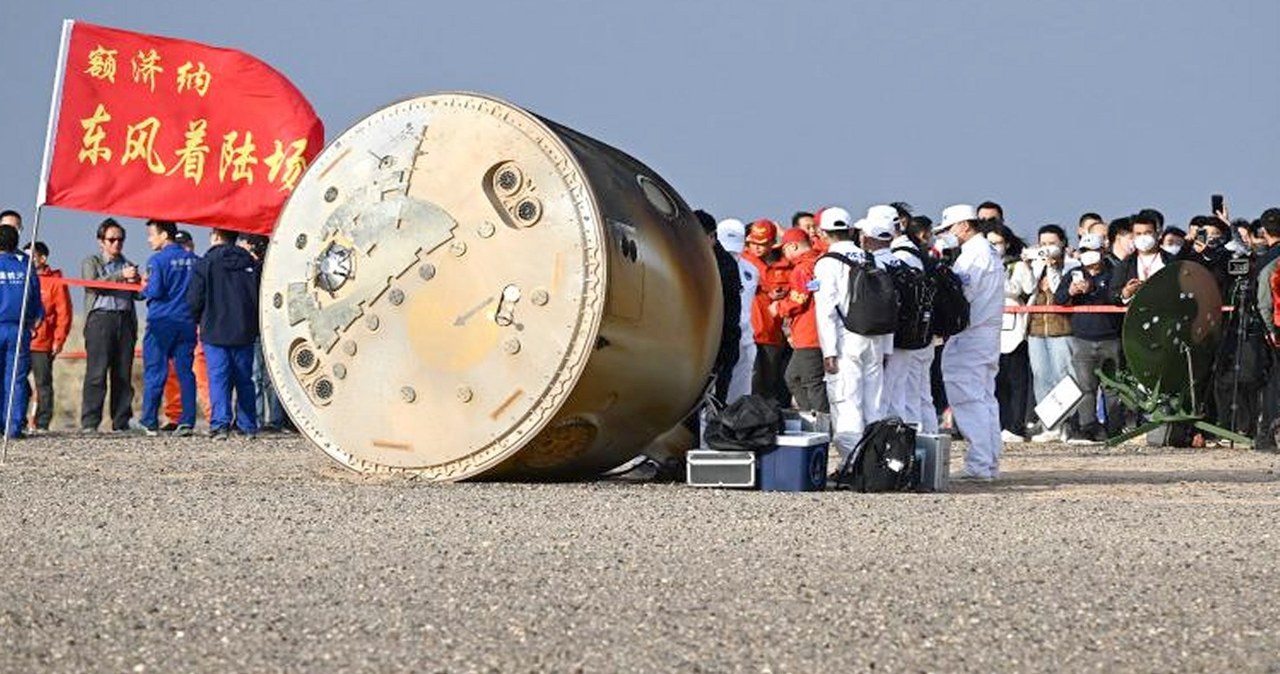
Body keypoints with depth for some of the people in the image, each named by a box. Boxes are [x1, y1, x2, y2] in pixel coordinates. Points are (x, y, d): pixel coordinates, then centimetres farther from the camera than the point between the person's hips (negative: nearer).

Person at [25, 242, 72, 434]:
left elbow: (64, 314, -3)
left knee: (43, 384, 1)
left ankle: (42, 424, 5)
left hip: (42, 344, -4)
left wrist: (59, 340, -9)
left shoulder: (55, 282, 1)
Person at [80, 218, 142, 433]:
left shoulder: (127, 265, 23)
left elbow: (137, 295, 19)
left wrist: (138, 282, -4)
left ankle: (121, 422, 3)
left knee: (123, 374, 1)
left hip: (125, 319, 4)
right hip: (100, 318, -4)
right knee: (97, 372, -10)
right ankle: (89, 422, -10)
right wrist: (121, 276, -17)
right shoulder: (91, 263, 12)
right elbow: (94, 284, -7)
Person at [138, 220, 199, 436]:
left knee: (155, 372, 1)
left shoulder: (158, 260, -8)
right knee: (185, 371, 5)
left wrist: (144, 288, 4)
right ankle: (187, 421, 1)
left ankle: (150, 422, 3)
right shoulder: (193, 259, 7)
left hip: (161, 322, -4)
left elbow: (155, 291, -15)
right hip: (187, 322, 4)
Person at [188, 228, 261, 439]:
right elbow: (261, 296, 9)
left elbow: (194, 300, -6)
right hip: (245, 332, 4)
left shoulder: (206, 263, -5)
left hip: (215, 331, -4)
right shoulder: (251, 263, 6)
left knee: (218, 378, -4)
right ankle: (248, 425, 12)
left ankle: (220, 423, -14)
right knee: (244, 378, 10)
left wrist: (200, 320, 13)